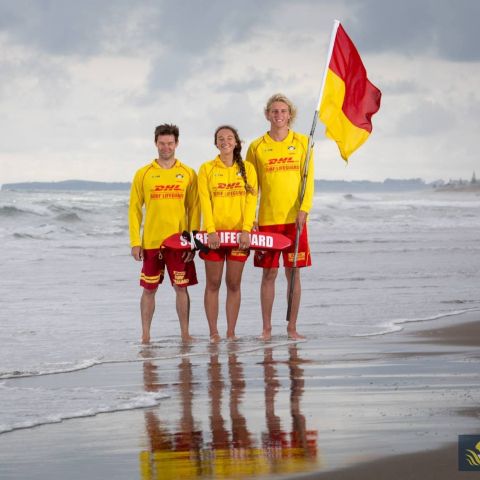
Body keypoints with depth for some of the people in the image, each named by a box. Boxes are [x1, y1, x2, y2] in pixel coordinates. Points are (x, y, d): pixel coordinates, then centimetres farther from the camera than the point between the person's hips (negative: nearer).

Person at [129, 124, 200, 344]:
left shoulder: (188, 174, 5)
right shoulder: (143, 174, 4)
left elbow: (194, 209, 5)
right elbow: (134, 209, 4)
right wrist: (135, 242, -3)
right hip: (151, 242, 0)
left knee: (181, 287, 1)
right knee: (149, 289, 4)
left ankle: (185, 334, 8)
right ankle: (145, 336, 10)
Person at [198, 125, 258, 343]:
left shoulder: (247, 169, 6)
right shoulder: (207, 169, 3)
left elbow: (251, 201, -1)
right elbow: (205, 202, -4)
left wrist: (246, 230, -14)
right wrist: (211, 230, -16)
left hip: (239, 234, 1)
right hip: (214, 234, -1)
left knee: (234, 284, 3)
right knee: (213, 284, 1)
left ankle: (231, 332, 6)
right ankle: (213, 332, 4)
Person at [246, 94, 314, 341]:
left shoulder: (302, 142, 5)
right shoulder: (257, 147, 6)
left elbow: (308, 179, 1)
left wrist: (303, 209, -11)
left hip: (294, 218, 0)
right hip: (267, 219, 0)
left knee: (293, 272, 3)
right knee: (269, 273, 1)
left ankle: (292, 327, 9)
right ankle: (266, 328, 7)